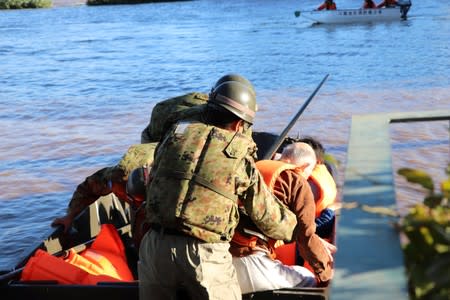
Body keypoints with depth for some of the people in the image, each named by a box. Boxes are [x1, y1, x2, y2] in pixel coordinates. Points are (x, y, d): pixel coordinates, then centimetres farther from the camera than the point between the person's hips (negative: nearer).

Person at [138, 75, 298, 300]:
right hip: (204, 255, -3)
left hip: (155, 245, 3)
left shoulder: (174, 135, 6)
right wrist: (291, 226, 27)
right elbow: (269, 217, 6)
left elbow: (151, 184, 14)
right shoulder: (241, 160, -1)